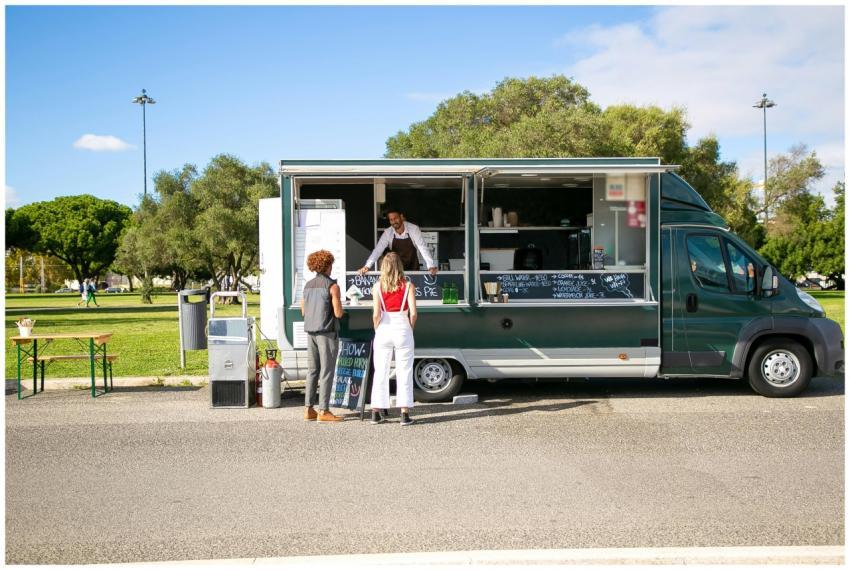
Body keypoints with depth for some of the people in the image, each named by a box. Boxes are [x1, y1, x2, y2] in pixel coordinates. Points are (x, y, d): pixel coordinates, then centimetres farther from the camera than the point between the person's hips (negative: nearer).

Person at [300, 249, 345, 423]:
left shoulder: (308, 285, 9)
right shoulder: (332, 286, -11)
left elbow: (303, 312, 15)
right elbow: (338, 313, -15)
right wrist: (338, 305, 7)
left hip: (311, 332, 7)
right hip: (327, 332, -7)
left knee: (313, 371, 11)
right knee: (327, 372, -3)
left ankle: (309, 409, 10)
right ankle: (323, 411, -4)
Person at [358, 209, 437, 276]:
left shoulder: (414, 229, -18)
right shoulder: (387, 233, -12)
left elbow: (422, 248, -23)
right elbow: (378, 250, -17)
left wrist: (431, 266, -34)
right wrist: (367, 266, -29)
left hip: (412, 269, -1)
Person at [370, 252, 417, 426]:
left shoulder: (378, 286, -1)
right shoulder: (408, 286, -3)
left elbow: (376, 314, -8)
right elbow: (413, 313, -9)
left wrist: (377, 330, 7)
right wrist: (410, 330, 6)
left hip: (384, 331, 1)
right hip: (402, 329, -1)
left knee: (380, 372, 10)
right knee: (404, 373, 5)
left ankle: (376, 413, 15)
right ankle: (405, 414, 3)